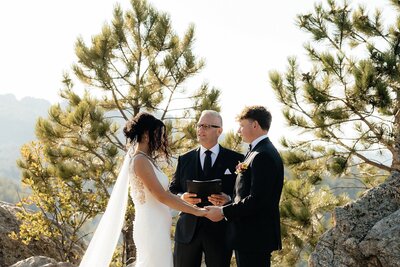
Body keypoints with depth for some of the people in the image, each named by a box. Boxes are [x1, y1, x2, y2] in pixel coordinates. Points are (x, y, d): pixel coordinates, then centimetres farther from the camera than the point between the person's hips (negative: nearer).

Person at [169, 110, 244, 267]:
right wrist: (182, 197, -12)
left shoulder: (235, 160, 3)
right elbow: (172, 191, 11)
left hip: (220, 230, -2)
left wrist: (229, 199, -20)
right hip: (188, 230, 2)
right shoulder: (184, 159, 11)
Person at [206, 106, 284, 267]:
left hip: (255, 237, -10)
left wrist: (223, 212, -16)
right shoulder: (258, 152, 16)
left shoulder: (263, 155, -16)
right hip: (253, 235, 10)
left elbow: (257, 199, -22)